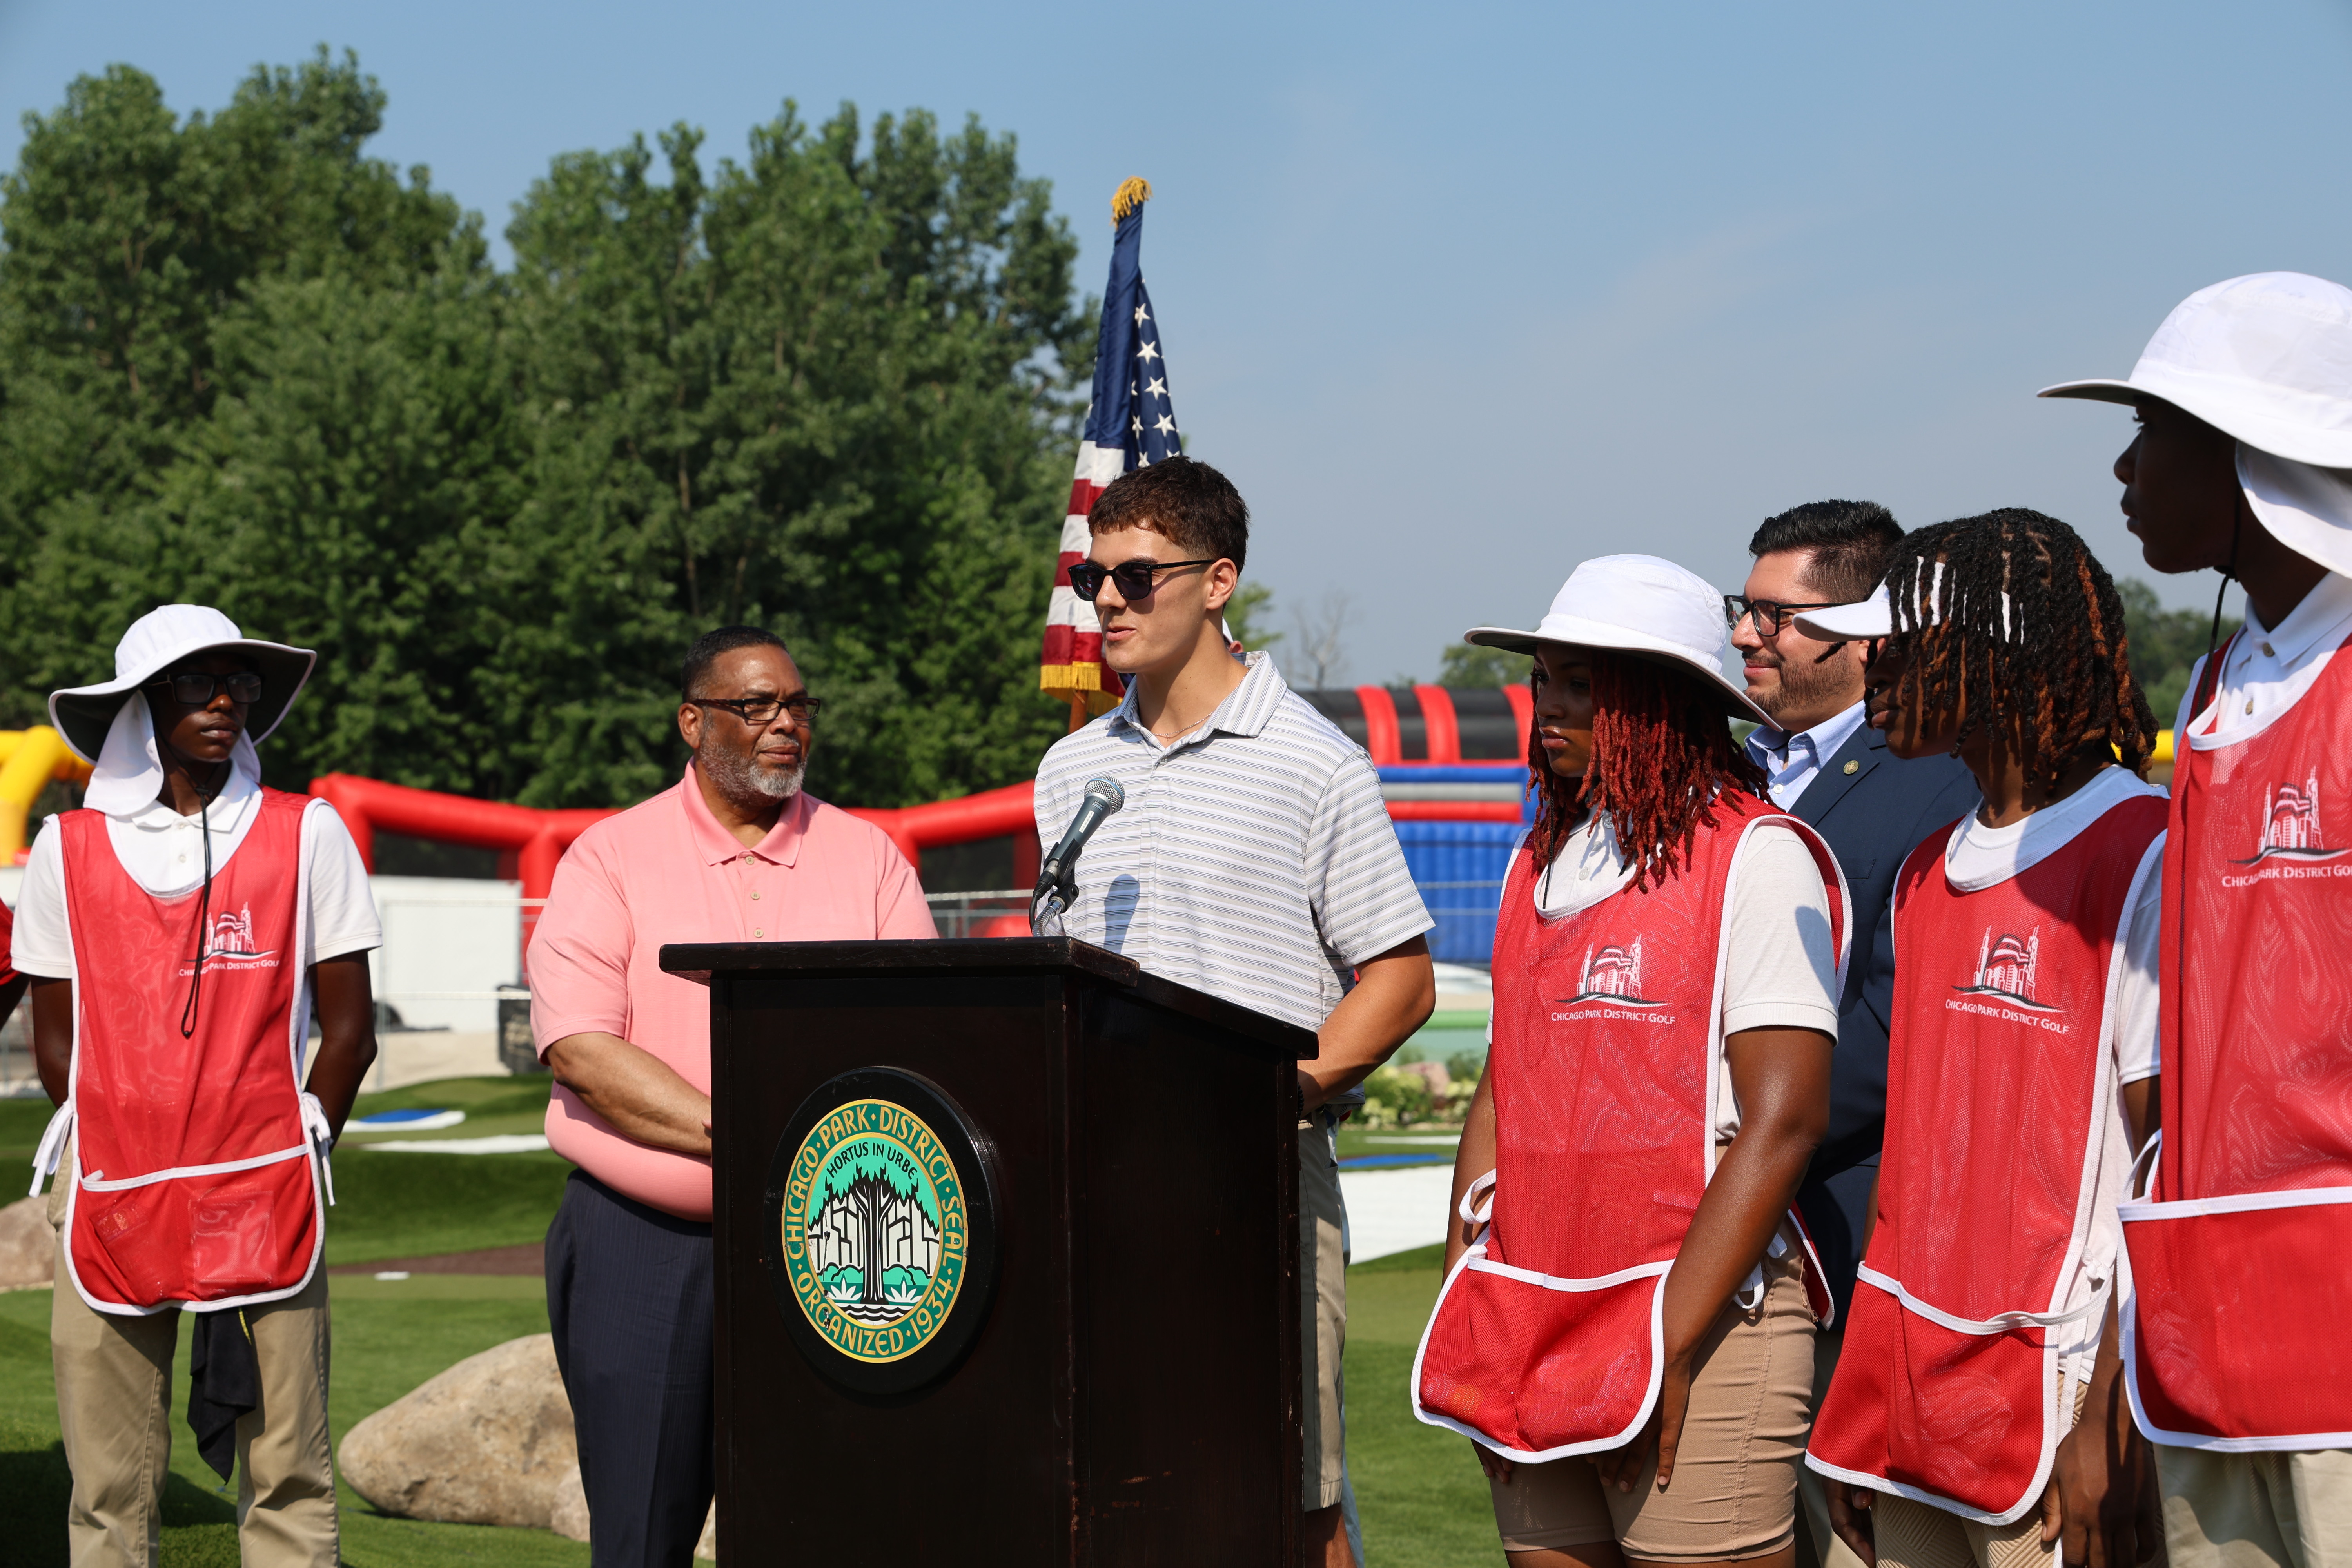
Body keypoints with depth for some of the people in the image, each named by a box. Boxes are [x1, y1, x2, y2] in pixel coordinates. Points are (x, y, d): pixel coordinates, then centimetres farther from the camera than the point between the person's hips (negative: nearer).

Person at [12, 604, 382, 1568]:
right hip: (111, 1199, 1)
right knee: (110, 1484, 1)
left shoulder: (307, 836, 5)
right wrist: (125, 1152, 4)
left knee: (289, 1476, -3)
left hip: (266, 1198, -1)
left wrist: (295, 1154, 5)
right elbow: (55, 1044, 11)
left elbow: (350, 1031, 8)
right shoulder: (69, 851, 8)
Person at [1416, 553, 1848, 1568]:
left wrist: (1667, 1346, -15)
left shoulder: (1758, 859, -6)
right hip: (1529, 1328, 6)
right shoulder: (1543, 864, 15)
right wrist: (1466, 1321, 8)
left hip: (1699, 1329, -6)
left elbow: (1781, 1122, -12)